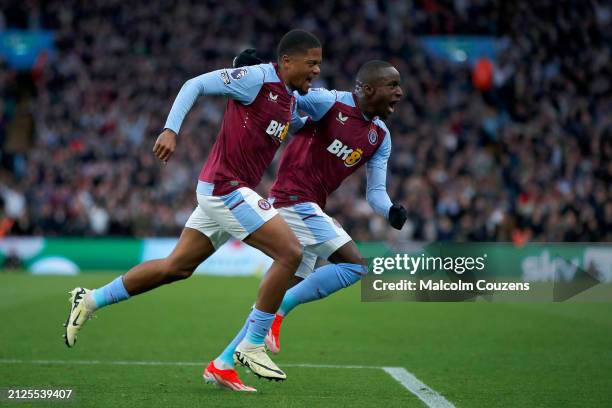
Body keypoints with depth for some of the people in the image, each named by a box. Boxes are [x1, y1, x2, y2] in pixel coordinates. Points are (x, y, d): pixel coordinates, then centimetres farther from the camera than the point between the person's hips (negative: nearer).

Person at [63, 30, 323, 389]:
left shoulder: (292, 99, 13)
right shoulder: (258, 78, -13)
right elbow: (195, 84, -12)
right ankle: (253, 346, -5)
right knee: (290, 252, -14)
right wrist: (171, 130, -21)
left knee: (177, 267, 15)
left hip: (225, 190, 10)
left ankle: (91, 301, 26)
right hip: (226, 187, -10)